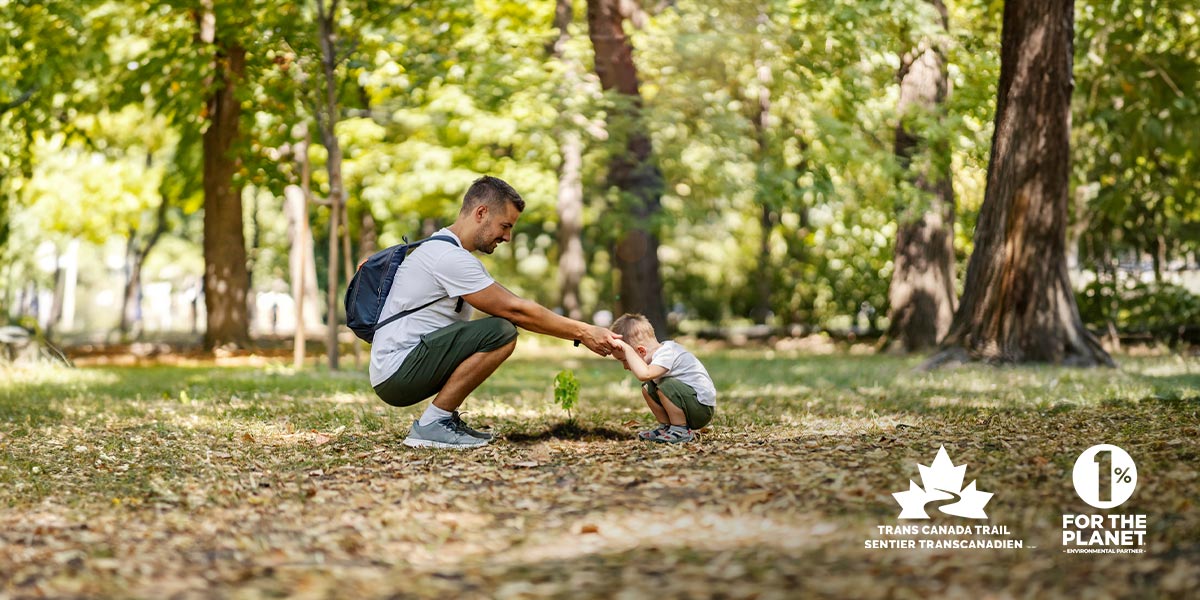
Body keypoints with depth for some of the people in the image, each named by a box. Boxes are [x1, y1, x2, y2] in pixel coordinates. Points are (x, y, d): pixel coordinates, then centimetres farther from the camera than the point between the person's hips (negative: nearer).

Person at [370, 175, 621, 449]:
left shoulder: (444, 249, 17)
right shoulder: (450, 257, -16)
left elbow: (513, 307, 14)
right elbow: (515, 310, -15)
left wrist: (581, 330, 5)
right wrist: (582, 332, -8)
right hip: (396, 373, -10)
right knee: (501, 332, -22)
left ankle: (445, 417, 10)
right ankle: (431, 425, -15)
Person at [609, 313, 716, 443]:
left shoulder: (666, 354, -24)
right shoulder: (661, 349, 7)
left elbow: (644, 374, -42)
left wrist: (627, 349, -36)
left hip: (702, 407, -10)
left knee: (666, 386, -30)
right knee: (647, 389, 4)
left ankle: (681, 431, -15)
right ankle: (666, 426, 11)